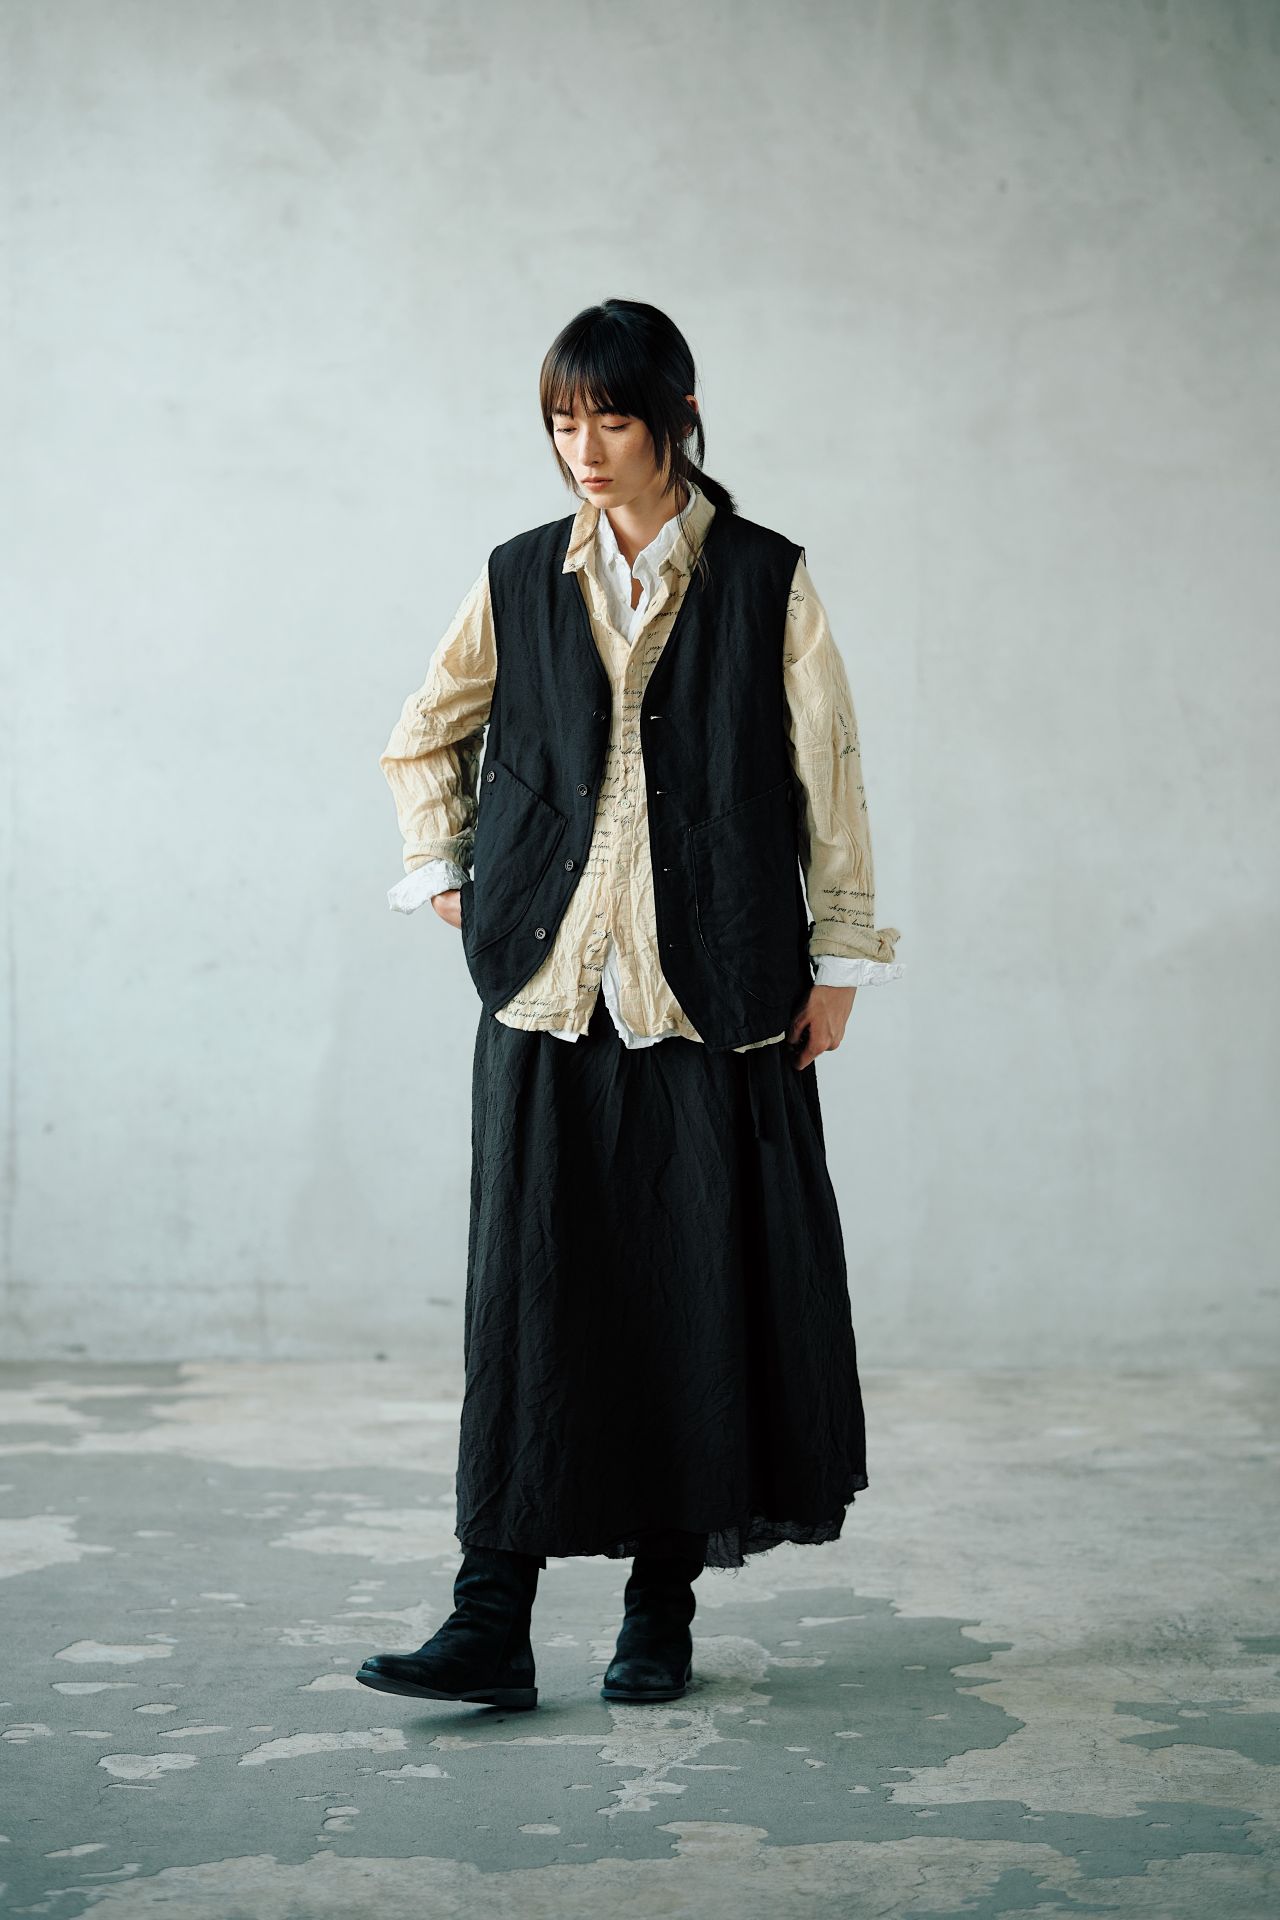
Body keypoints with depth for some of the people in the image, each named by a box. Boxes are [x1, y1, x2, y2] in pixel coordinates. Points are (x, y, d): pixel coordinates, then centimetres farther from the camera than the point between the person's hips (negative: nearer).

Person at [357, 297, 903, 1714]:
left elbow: (828, 774, 4)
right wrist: (449, 881, 10)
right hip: (547, 987, 2)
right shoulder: (521, 581, 8)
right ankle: (493, 1620, -1)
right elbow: (424, 738, 21)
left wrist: (839, 959, 2)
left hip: (715, 992, -1)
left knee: (702, 1282, 2)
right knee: (529, 1282, -3)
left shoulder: (767, 583, 2)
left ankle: (663, 1608, 15)